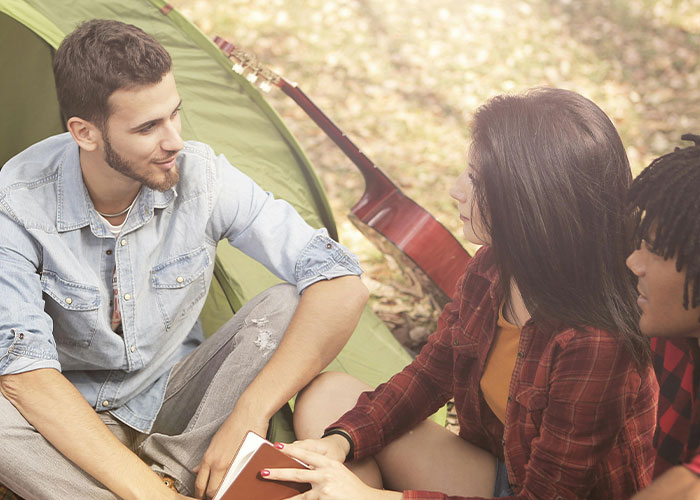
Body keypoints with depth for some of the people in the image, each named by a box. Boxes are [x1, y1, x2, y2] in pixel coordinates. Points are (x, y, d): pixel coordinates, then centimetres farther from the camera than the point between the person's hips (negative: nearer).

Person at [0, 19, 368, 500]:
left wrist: (250, 416, -32)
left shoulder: (204, 176, -19)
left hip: (173, 396, 2)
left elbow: (343, 284, -22)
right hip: (75, 418, -2)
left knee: (288, 305, -24)